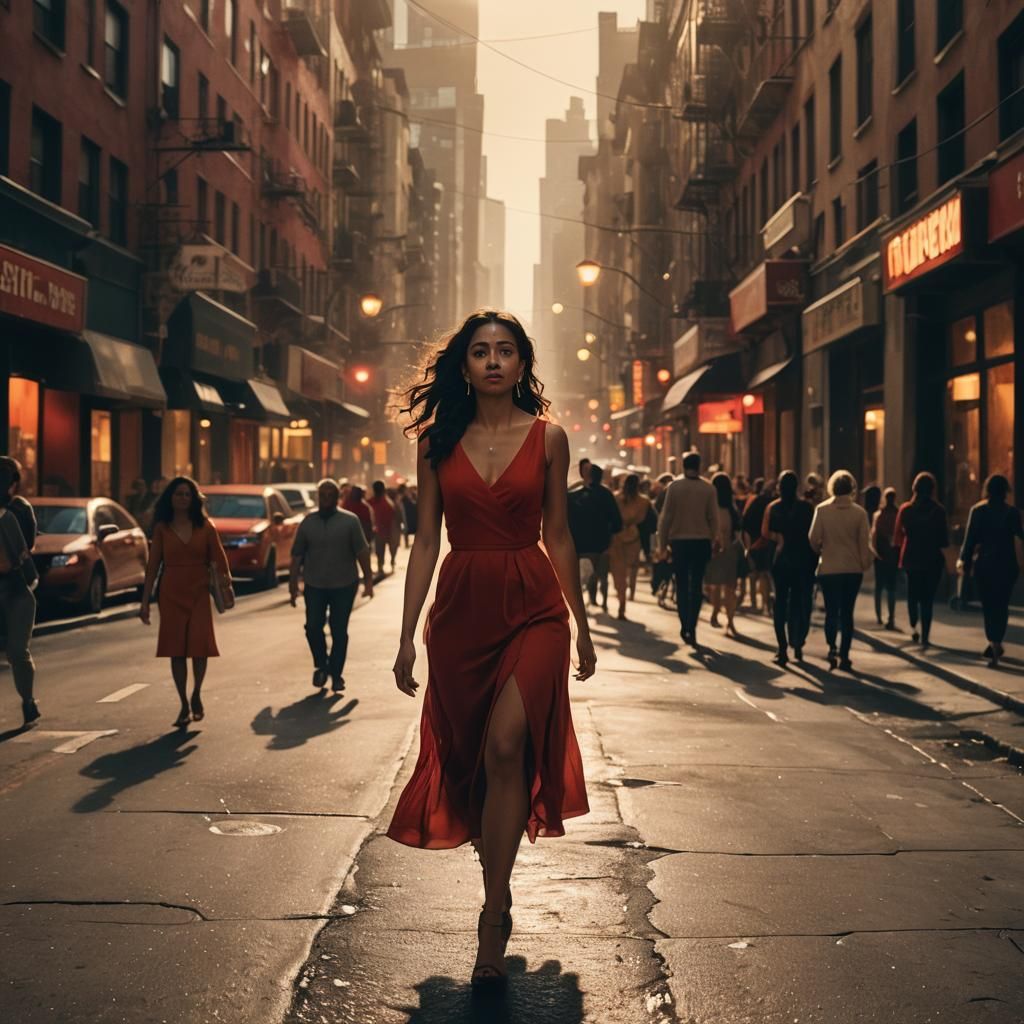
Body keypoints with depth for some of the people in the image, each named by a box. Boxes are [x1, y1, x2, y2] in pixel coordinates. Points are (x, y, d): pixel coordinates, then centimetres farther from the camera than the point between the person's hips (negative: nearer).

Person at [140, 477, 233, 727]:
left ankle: (196, 696, 14)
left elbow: (219, 558, -2)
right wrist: (145, 601, 2)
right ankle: (184, 706, 11)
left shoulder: (205, 527, 4)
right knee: (176, 651, 1)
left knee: (200, 646, -10)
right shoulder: (162, 528, 4)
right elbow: (152, 565, 5)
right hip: (171, 594, 1)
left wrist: (226, 585, -18)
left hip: (198, 593, 0)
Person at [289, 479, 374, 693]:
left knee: (339, 631, 2)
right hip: (314, 585, 2)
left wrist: (368, 580, -5)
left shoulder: (350, 521, 0)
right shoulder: (307, 523, 6)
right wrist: (293, 583, 5)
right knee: (313, 627, -4)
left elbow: (362, 552, -2)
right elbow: (297, 555, 7)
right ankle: (321, 666, 19)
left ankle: (336, 674, 13)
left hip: (344, 586, -1)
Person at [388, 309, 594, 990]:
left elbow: (558, 536, 8)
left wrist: (582, 626, 11)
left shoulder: (547, 437, 3)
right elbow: (426, 541, 6)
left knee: (506, 747, -20)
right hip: (461, 608, 2)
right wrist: (408, 636, 3)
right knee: (468, 757, 9)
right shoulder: (439, 441, 6)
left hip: (532, 607, -2)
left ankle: (494, 915, -13)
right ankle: (499, 901, 28)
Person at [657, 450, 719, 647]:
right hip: (702, 541, 1)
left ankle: (685, 626, 3)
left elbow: (666, 516, -4)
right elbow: (713, 518, -1)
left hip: (679, 541, 0)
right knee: (697, 585, 7)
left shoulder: (674, 486, -4)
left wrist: (662, 542, 3)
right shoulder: (709, 489, -3)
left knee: (682, 584, 8)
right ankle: (692, 627, 1)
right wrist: (714, 541, 9)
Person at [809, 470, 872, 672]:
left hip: (829, 568, -1)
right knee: (847, 612, 6)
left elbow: (813, 538, -7)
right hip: (853, 570, 1)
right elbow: (864, 543, -3)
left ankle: (832, 648, -6)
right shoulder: (859, 512, -5)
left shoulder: (822, 510, -7)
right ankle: (844, 656, 5)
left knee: (831, 611, 11)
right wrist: (865, 564, 9)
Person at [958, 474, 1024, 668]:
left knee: (988, 606, 7)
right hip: (1007, 564, 0)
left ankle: (994, 644, -9)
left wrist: (965, 562, 5)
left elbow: (970, 539, -3)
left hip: (984, 564, 0)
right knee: (1001, 606, 12)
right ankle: (995, 645, 11)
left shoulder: (977, 510, -5)